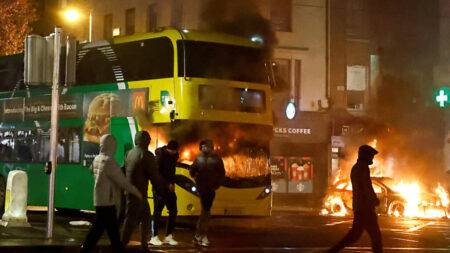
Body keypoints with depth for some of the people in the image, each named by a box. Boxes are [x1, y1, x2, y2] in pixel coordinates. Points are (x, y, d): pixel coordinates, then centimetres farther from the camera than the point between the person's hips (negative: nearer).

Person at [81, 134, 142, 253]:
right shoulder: (109, 161, -18)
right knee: (112, 230, -1)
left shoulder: (97, 159, 7)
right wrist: (136, 192, -5)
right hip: (107, 201, -9)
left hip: (100, 199, 9)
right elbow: (122, 181, -15)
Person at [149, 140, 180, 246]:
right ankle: (154, 237, 1)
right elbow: (157, 173, -16)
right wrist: (169, 184, -14)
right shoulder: (160, 156, -13)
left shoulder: (173, 155, 8)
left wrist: (172, 183, 2)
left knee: (173, 211, 4)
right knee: (157, 212, -5)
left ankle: (169, 236, 11)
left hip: (169, 188, 7)